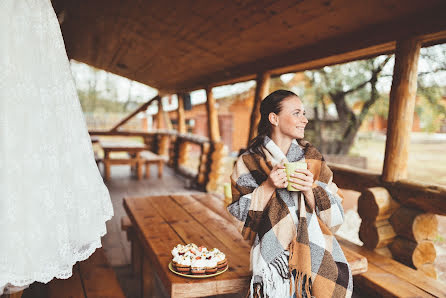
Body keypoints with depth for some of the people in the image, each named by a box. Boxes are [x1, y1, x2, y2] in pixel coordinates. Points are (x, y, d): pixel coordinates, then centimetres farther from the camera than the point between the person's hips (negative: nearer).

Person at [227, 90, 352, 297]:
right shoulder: (249, 162, 1)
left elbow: (334, 214, 5)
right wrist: (268, 186, -12)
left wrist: (310, 189, -14)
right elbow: (239, 213, 1)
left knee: (333, 279, -17)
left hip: (314, 245, 3)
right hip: (272, 249, -2)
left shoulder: (311, 157, 7)